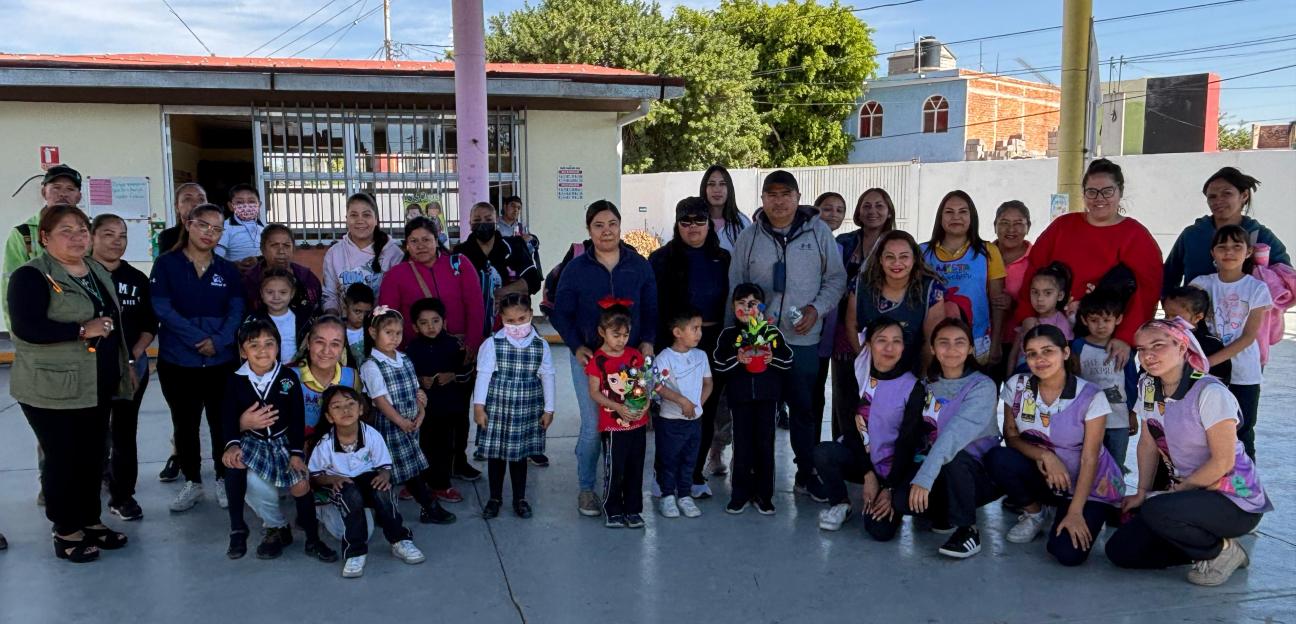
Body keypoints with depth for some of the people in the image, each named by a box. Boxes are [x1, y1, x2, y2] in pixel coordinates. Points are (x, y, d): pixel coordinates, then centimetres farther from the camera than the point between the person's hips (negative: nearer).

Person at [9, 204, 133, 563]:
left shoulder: (99, 273, 13)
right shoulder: (31, 276, -12)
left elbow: (114, 322, 23)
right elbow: (26, 327, -24)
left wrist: (125, 365, 19)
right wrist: (82, 330, -25)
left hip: (97, 387, 7)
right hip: (53, 390, -7)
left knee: (93, 456, 13)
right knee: (63, 459, 1)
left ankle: (91, 520, 27)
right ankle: (66, 532, 15)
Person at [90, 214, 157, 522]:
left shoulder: (137, 279, 7)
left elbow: (150, 325, 9)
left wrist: (132, 358, -2)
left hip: (132, 366, 3)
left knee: (125, 431, 9)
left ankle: (123, 495, 20)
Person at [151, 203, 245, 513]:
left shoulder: (228, 270, 6)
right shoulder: (166, 264, -1)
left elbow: (236, 312, 0)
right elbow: (162, 309, -10)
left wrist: (218, 341, -17)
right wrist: (198, 339, -17)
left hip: (222, 361, 1)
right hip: (177, 361, -1)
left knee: (222, 422, 7)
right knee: (185, 424, 10)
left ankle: (224, 480, 22)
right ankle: (192, 482, 24)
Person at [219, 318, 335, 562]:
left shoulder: (288, 377, -4)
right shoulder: (235, 380, -3)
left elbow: (298, 418, -3)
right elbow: (228, 418, -3)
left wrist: (297, 452, -10)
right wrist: (232, 444, -22)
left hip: (283, 441, -1)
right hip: (251, 442, 1)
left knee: (301, 484, -22)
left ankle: (312, 539, 3)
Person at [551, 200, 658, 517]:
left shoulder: (639, 265, 4)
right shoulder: (576, 268, 1)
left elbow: (651, 309, 9)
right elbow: (561, 314, 4)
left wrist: (647, 342, -4)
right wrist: (577, 347, -8)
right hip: (588, 357, -2)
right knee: (593, 426, -5)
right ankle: (586, 488, 14)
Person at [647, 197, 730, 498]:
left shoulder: (722, 259, 11)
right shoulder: (662, 258, -1)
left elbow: (732, 301, 12)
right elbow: (654, 306, -5)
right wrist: (658, 345, -12)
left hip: (714, 341, 4)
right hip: (677, 343, -3)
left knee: (707, 408, 7)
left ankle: (696, 474, 19)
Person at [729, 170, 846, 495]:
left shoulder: (818, 232, 3)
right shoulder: (748, 238, 6)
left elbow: (836, 278, 6)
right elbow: (735, 288, 9)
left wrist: (816, 309, -9)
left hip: (803, 338, -1)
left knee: (805, 408, 6)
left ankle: (807, 473, 21)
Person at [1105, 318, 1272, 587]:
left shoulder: (1210, 393, -21)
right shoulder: (1148, 386, 0)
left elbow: (1223, 462, -19)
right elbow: (1148, 444, 7)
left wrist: (1176, 491, -13)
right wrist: (1142, 493, 1)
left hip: (1236, 501, -7)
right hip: (1188, 492, 7)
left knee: (1156, 511, -35)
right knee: (1120, 551, -4)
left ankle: (1222, 551, -6)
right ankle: (1203, 543, 14)